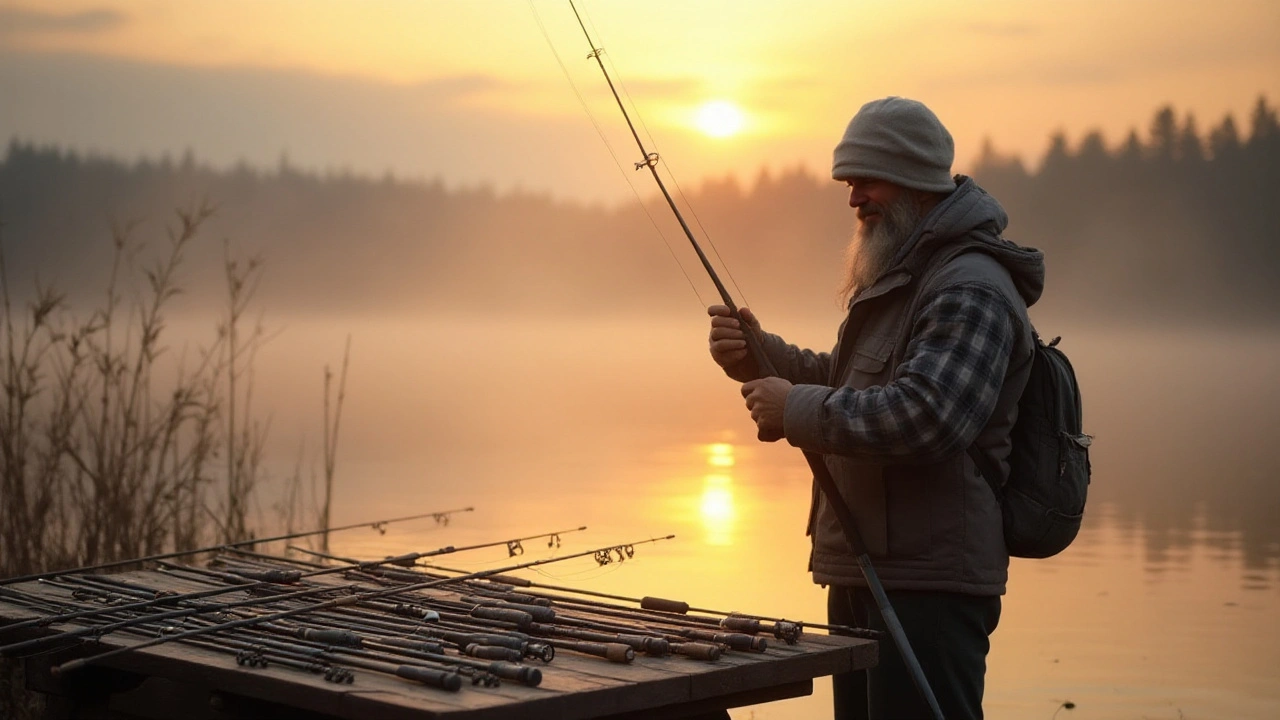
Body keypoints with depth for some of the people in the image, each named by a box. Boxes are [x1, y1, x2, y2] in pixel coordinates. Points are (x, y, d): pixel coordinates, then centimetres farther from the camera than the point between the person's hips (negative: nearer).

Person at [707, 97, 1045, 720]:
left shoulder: (970, 288, -15)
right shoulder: (896, 279, 19)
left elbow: (924, 417, -28)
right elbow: (843, 384, 23)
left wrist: (796, 410, -19)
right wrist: (759, 354, 5)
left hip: (927, 585, -10)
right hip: (862, 574, 10)